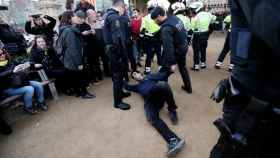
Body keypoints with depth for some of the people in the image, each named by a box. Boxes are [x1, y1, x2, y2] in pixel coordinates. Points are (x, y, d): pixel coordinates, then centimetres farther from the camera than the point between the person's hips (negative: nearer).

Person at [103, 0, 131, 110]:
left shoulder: (110, 15, 16)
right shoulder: (114, 17, -16)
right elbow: (118, 38, -26)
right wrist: (123, 54, -21)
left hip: (112, 49, 10)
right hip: (116, 50, -10)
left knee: (118, 73, 21)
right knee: (118, 75, -2)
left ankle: (120, 92, 38)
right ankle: (117, 101, 10)